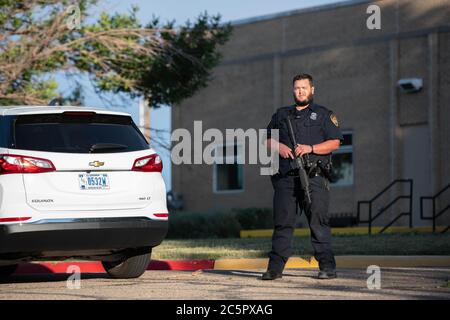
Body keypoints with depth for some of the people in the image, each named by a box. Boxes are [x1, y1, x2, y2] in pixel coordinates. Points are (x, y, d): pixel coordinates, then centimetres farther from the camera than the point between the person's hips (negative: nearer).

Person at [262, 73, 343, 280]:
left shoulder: (324, 115, 11)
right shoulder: (281, 115, 22)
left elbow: (334, 142, 1)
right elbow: (267, 139, 22)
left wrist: (310, 148, -12)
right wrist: (278, 146, 0)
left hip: (314, 178, -3)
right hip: (286, 178, 3)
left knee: (319, 222, -7)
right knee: (282, 222, -1)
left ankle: (327, 267, -6)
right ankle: (275, 267, 0)